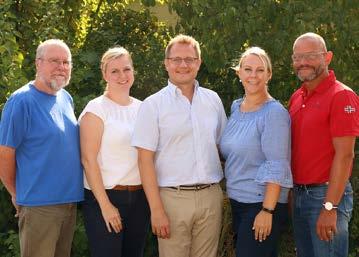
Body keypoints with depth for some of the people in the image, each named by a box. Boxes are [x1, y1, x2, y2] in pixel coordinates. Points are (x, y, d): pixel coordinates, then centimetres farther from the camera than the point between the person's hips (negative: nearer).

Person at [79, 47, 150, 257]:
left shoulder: (141, 107, 10)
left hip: (140, 198, 5)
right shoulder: (96, 109, -7)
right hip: (105, 197, -5)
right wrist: (105, 205, -15)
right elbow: (89, 160, -11)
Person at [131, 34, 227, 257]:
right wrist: (156, 210, -12)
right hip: (173, 197, -3)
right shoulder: (153, 105, -2)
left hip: (211, 196, 3)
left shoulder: (213, 100, 10)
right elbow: (145, 160, -6)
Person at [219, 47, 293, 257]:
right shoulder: (236, 108, 10)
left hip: (262, 203, -7)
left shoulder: (274, 112, -13)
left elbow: (276, 167, -18)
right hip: (237, 201, 8)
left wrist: (267, 210, -21)